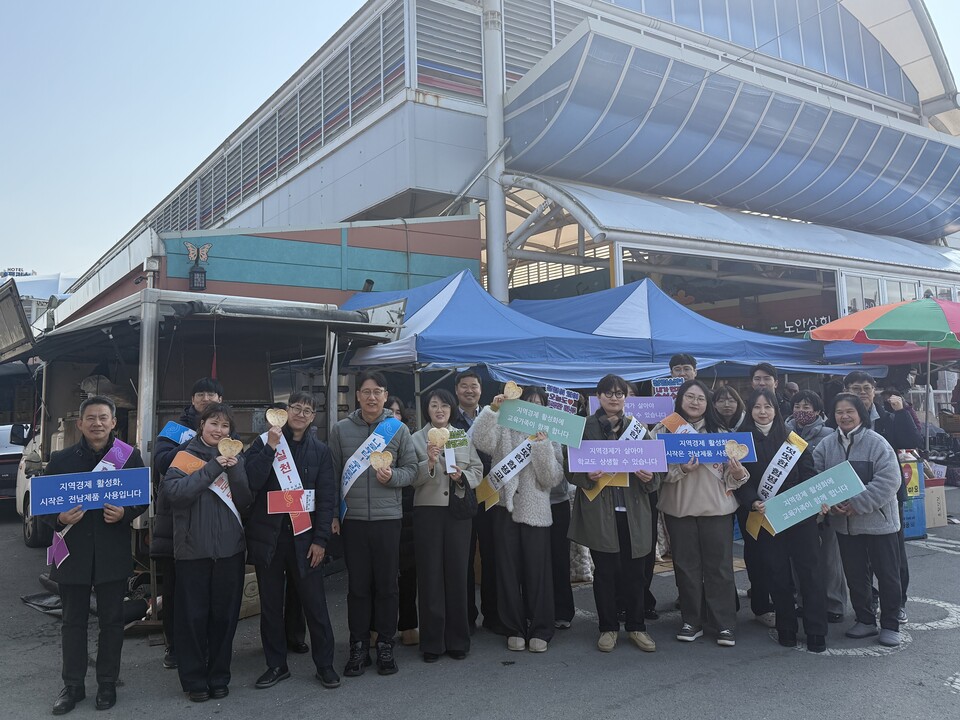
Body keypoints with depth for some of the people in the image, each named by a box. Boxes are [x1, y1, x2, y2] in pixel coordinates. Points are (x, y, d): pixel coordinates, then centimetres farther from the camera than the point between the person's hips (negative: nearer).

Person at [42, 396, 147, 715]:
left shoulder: (130, 457, 0)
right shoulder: (61, 460, 2)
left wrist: (125, 513, -18)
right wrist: (59, 518, -16)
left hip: (112, 553, -1)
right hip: (73, 553, 1)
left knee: (111, 620, 9)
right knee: (73, 621, 12)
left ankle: (107, 684, 24)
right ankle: (72, 686, 26)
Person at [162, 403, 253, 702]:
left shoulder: (234, 459, 11)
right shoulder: (185, 457, 0)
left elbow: (245, 502, 2)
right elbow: (172, 491, -19)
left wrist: (234, 470, -12)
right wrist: (213, 467, -21)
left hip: (229, 547, 3)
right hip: (194, 548, -3)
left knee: (225, 615, 9)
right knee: (193, 616, 3)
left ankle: (219, 677, 21)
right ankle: (194, 680, 16)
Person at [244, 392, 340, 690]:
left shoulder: (320, 450, 5)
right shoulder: (264, 442, 5)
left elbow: (327, 497, 1)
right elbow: (250, 483, -9)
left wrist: (321, 540, -7)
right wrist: (270, 449, -16)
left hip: (304, 537, -1)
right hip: (267, 536, 1)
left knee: (315, 603, 1)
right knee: (271, 604, 10)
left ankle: (325, 665, 14)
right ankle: (276, 665, 23)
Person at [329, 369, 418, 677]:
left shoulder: (398, 429, 3)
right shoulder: (341, 429, 4)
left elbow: (411, 469, 4)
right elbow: (332, 473, 6)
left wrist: (392, 476, -16)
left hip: (388, 517, 0)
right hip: (352, 519, 0)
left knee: (387, 584, 6)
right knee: (358, 585, 7)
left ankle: (385, 646, 20)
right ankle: (358, 648, 18)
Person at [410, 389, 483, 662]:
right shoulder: (416, 439, 3)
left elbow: (478, 471, 10)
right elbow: (412, 479, -6)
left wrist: (462, 476, -10)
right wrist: (429, 462, -22)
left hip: (458, 511, 2)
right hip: (427, 510, -2)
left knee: (457, 573, 6)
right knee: (430, 575, 2)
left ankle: (457, 640, 19)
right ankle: (432, 643, 13)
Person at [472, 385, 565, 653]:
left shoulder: (549, 439, 8)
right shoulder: (505, 431, 7)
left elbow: (553, 478, -3)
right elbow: (481, 440, -14)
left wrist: (542, 447, -14)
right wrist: (492, 410, -22)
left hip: (536, 511, 0)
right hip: (506, 508, 0)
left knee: (537, 571, 1)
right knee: (508, 570, 6)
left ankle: (540, 630, 15)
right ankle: (515, 629, 19)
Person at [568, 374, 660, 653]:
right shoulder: (585, 427, 1)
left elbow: (653, 464, 11)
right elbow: (572, 470, 1)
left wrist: (650, 477, -10)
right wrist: (587, 476, -19)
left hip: (633, 509, 2)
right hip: (599, 509, -2)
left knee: (635, 570, 7)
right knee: (604, 571, 6)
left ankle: (636, 626, 24)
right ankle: (608, 628, 21)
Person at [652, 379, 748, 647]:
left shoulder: (718, 431, 6)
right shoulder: (664, 430, 1)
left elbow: (731, 472, 7)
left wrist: (739, 473, -15)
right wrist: (680, 470, -21)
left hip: (717, 507, 1)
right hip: (679, 507, 0)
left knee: (719, 565, 4)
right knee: (686, 565, 8)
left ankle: (725, 625, 14)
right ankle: (691, 621, 20)